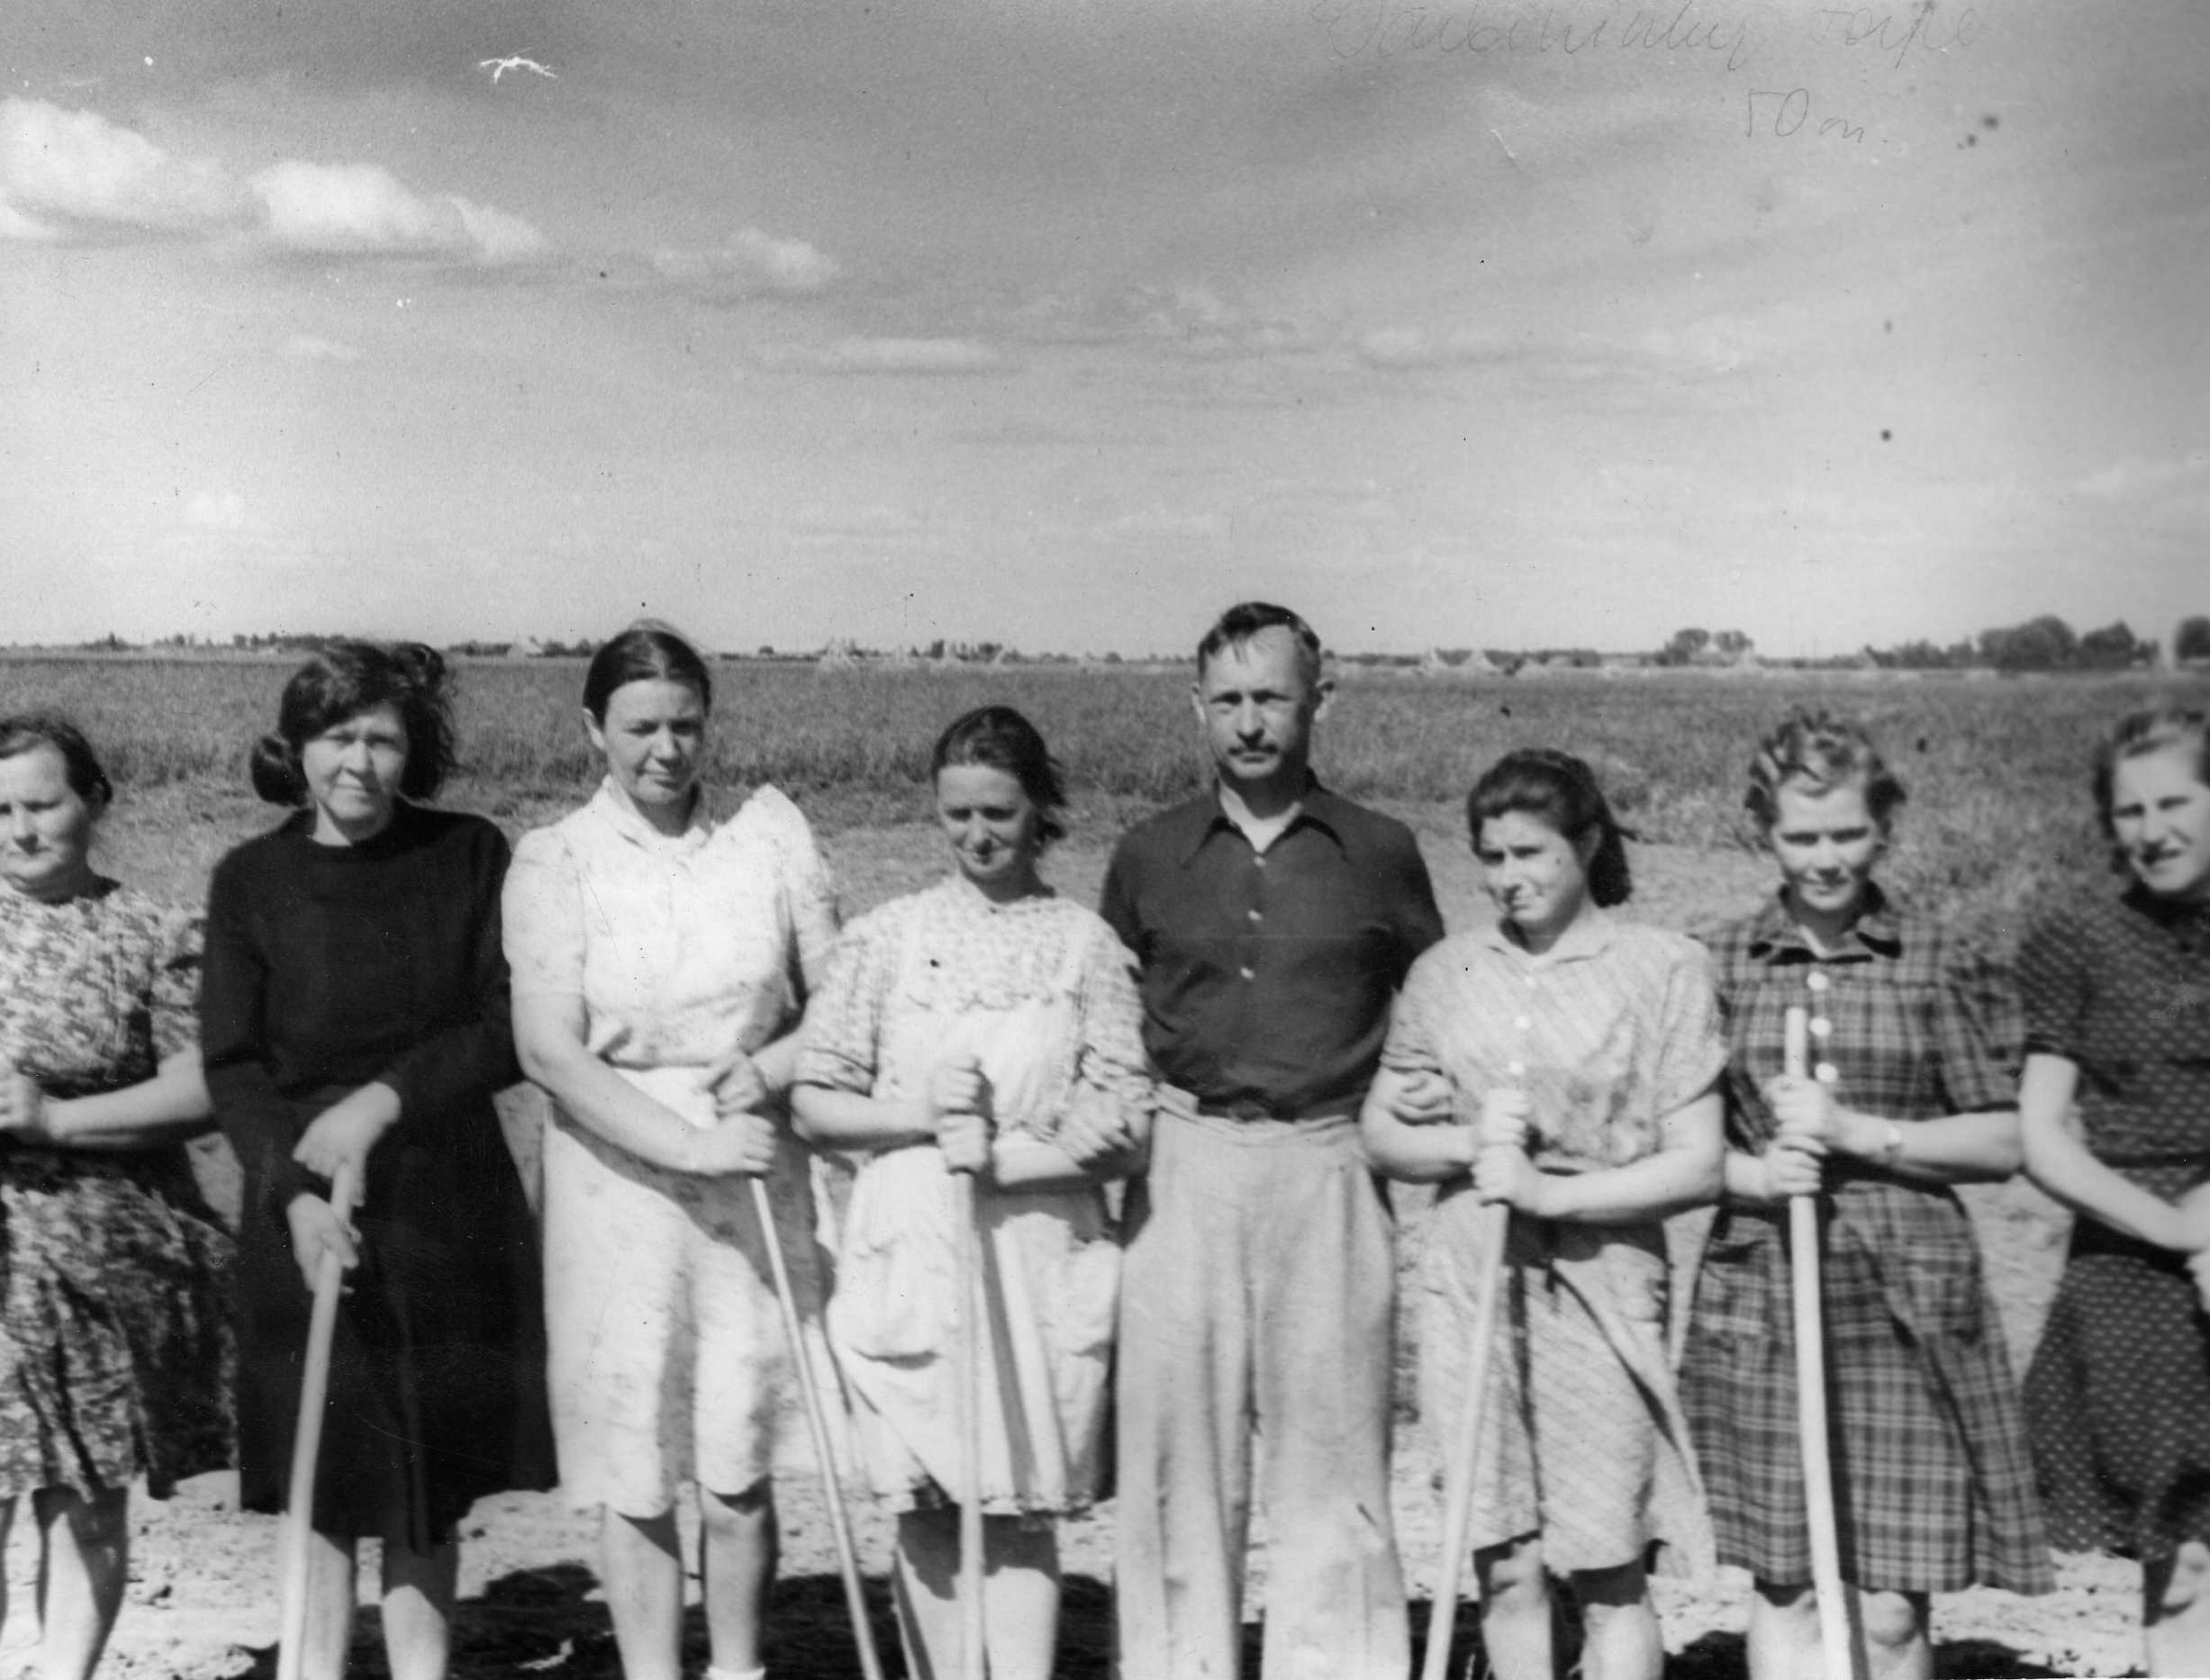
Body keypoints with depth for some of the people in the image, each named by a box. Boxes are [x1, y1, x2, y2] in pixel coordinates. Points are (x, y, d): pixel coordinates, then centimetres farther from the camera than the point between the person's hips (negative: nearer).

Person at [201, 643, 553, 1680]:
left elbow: (511, 1027, -4)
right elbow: (230, 1064, -3)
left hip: (450, 1202, 1)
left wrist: (387, 1098, -15)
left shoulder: (469, 856, -1)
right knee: (327, 1473, 5)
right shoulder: (251, 879, -1)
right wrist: (294, 1191, -17)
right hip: (307, 1211, 0)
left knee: (433, 1476, 8)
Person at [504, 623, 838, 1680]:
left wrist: (767, 1070, -11)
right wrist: (690, 1144, -17)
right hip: (616, 1172, -1)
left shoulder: (770, 831, 4)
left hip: (757, 1176, 1)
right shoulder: (554, 861, -1)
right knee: (634, 1459, 4)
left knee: (739, 1457, 5)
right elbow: (550, 1050, -9)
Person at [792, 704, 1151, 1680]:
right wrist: (921, 1116, -11)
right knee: (923, 1507, 5)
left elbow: (1125, 1124, -1)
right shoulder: (885, 938, 5)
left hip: (1040, 1255, -1)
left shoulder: (1086, 944, 3)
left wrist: (1004, 1153, -13)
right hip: (909, 1248, 1)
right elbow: (815, 1104, 5)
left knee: (1022, 1507, 1)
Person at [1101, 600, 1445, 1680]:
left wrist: (1426, 1095, 0)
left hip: (1328, 1172, -1)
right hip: (1184, 1169, 1)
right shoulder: (1148, 857, 8)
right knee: (1178, 1439, 4)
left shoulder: (1379, 854, 5)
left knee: (1329, 1438, 2)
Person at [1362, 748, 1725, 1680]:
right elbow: (1380, 1134, 12)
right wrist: (1466, 1143, -8)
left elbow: (1697, 1166, -5)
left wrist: (1549, 1190, -14)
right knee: (1506, 1567, 7)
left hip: (1601, 1277, -3)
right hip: (1472, 1279, 3)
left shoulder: (1663, 968, -2)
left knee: (1608, 1569, 1)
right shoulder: (1444, 973, 8)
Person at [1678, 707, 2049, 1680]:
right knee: (1782, 1588, 7)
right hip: (1759, 1304, 1)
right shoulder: (1718, 965, 5)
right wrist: (1753, 1171, -13)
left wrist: (1854, 1131, -11)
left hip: (1906, 1305, -1)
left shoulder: (1941, 965, 2)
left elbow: (2004, 1142, 1)